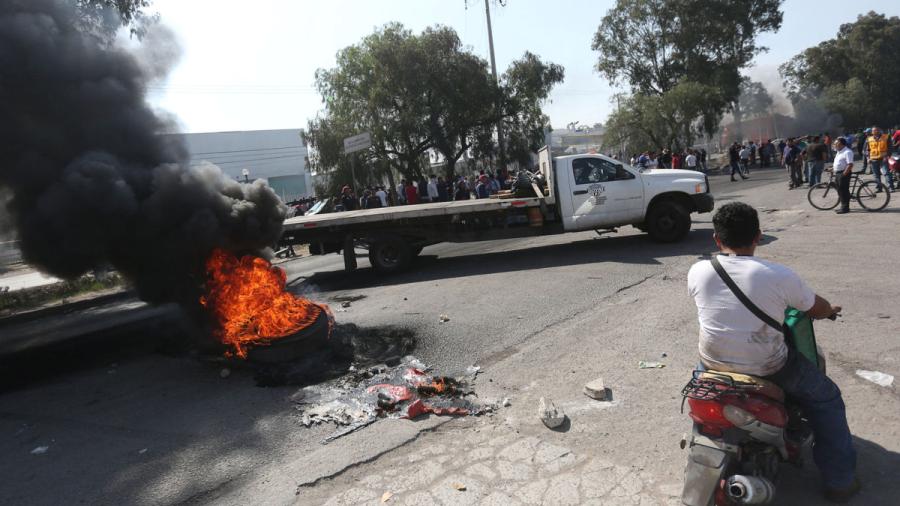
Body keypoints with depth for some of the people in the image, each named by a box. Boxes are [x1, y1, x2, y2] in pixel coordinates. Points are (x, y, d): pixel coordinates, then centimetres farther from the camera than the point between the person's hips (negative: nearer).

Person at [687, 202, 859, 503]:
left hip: (714, 364, 3)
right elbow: (819, 309, 2)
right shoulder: (780, 276, -16)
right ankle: (840, 480, 32)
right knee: (826, 398, 23)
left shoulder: (697, 272, -11)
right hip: (767, 370, -2)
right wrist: (830, 310, 26)